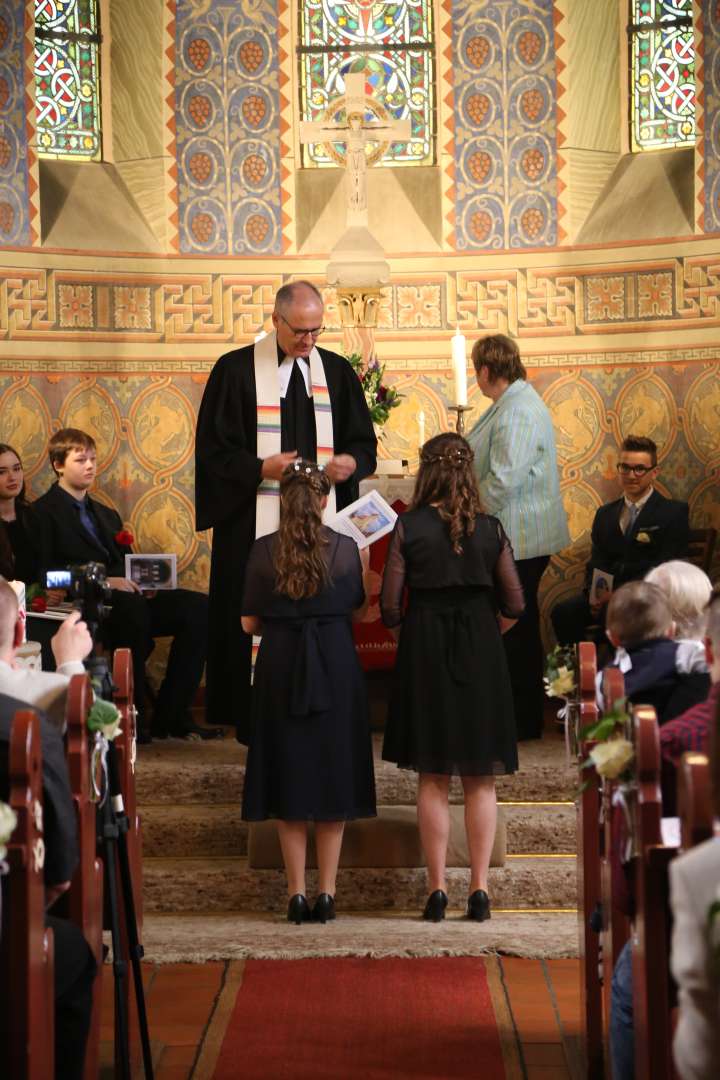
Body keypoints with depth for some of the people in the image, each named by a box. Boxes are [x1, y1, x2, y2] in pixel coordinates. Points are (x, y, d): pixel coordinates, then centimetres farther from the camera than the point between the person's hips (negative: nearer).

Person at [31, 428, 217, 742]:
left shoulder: (107, 515, 30)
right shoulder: (43, 512, 4)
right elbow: (46, 575, -9)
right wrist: (102, 582, -18)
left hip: (127, 599, 7)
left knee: (198, 607, -16)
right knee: (132, 606, -40)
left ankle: (170, 716, -16)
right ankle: (131, 717, -29)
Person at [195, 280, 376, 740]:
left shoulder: (337, 371, 11)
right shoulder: (237, 369, 0)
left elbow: (364, 442, 14)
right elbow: (213, 448, -2)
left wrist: (352, 462, -9)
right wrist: (262, 468, -17)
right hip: (256, 527, -3)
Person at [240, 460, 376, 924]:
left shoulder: (263, 551, -6)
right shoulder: (345, 548, -6)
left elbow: (250, 622, -2)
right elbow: (358, 607, 6)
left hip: (280, 668, 0)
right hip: (335, 665, 0)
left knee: (289, 781, 8)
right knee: (333, 777, 9)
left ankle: (297, 894, 6)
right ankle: (327, 893, 7)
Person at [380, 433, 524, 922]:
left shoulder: (408, 527, -5)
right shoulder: (491, 529, -1)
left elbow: (390, 606, -6)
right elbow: (515, 606, -1)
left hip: (425, 654, -1)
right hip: (481, 659, 1)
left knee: (433, 780, 8)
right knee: (481, 781, 8)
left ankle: (437, 890, 8)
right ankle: (480, 889, 6)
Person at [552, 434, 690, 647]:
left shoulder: (674, 513, 3)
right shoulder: (605, 514, 21)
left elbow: (665, 568, -7)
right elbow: (596, 563, 16)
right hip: (608, 593, 5)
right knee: (562, 612, -23)